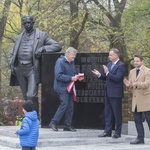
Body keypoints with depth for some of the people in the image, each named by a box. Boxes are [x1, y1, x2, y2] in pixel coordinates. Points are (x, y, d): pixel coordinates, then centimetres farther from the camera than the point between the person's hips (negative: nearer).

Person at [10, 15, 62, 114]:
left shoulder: (41, 35, 3)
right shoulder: (19, 37, 17)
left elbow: (57, 46, -3)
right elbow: (14, 54, 22)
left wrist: (43, 49, -17)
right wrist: (12, 65, 3)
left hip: (32, 69, -5)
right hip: (20, 69, 5)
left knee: (31, 96, -16)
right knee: (26, 97, 9)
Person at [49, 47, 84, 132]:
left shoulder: (72, 62, 15)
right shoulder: (60, 62, -12)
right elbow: (59, 75, -20)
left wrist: (77, 77, 1)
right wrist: (71, 78, -23)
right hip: (62, 87, -8)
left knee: (70, 106, 6)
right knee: (64, 105, -15)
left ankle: (68, 125, 13)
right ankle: (54, 122, -4)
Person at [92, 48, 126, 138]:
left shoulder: (121, 66, -12)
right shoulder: (109, 64, 14)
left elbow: (117, 78, -21)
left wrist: (107, 72, -25)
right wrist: (99, 75, 1)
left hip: (116, 94, -8)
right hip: (108, 93, 9)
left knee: (117, 113, 0)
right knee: (108, 113, 11)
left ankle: (117, 133, 7)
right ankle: (108, 132, 16)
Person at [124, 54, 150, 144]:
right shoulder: (132, 72, 15)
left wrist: (137, 84, -34)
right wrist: (128, 85, -8)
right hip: (136, 100, 6)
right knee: (137, 120, 6)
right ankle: (140, 138, 11)